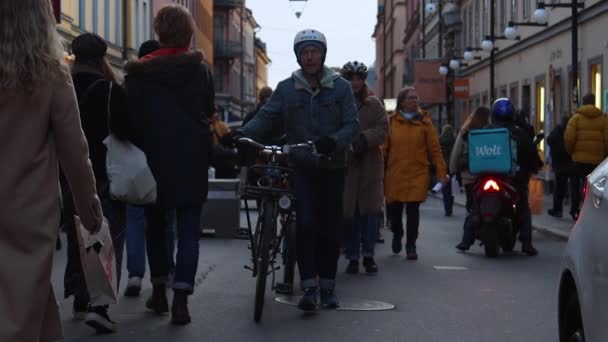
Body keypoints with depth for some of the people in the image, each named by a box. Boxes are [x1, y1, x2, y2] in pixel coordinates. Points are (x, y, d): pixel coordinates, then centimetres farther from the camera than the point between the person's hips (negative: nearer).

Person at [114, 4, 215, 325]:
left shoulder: (139, 73, -6)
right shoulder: (201, 70, -2)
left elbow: (128, 119, -6)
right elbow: (209, 112, 6)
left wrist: (139, 147, 6)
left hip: (154, 159, 0)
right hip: (192, 160, 0)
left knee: (156, 225, 18)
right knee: (188, 229, 2)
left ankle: (159, 292, 22)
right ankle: (180, 299, -8)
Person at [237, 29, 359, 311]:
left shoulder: (341, 87, 2)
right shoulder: (286, 89, 4)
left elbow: (352, 124, -5)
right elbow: (265, 117, -6)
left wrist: (334, 141, -26)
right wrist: (241, 134, -25)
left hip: (332, 168, 1)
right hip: (300, 168, -1)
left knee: (330, 229, 6)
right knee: (306, 225, -13)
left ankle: (327, 287, 20)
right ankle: (309, 287, -6)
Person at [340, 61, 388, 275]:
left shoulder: (374, 105, 7)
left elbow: (383, 129, -2)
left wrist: (364, 139, -18)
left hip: (369, 164, 1)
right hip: (344, 165, -1)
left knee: (369, 211, 1)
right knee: (349, 212, 1)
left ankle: (368, 255, 9)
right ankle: (353, 257, 10)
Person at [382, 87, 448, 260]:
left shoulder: (424, 121, 4)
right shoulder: (392, 121, 5)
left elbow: (434, 148, 1)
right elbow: (384, 148, 2)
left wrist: (442, 172, -4)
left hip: (417, 173, -1)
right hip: (395, 174, 1)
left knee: (413, 210, -5)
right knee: (395, 208, 5)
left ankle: (411, 245, 8)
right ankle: (397, 235, 34)